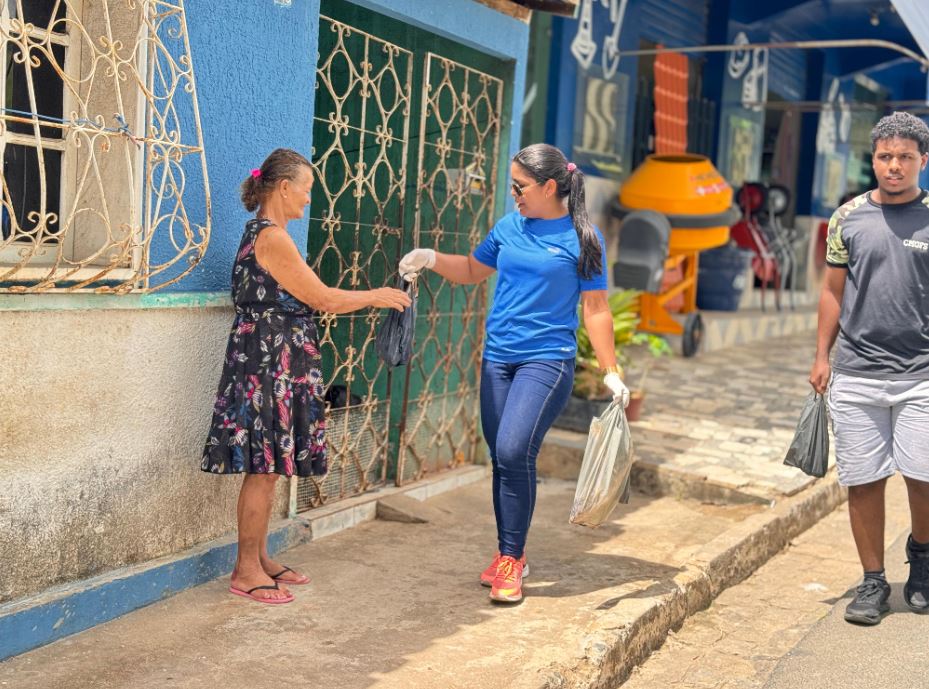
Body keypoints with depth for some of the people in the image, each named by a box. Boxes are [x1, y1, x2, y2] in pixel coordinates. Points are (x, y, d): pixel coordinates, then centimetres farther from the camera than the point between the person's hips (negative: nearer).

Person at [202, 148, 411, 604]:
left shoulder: (263, 233, 16)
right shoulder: (273, 238, -16)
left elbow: (300, 300, 16)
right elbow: (322, 298, -13)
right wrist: (376, 297, -1)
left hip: (275, 364, 10)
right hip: (268, 363, -10)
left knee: (267, 468, 14)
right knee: (264, 469, -4)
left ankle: (259, 559, 23)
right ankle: (246, 571, 5)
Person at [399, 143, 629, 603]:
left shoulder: (581, 237, -4)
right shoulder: (509, 227, 9)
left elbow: (595, 309, -3)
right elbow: (473, 270, 23)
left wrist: (611, 373, -5)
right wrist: (432, 259, 5)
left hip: (547, 360, -5)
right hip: (497, 359, 6)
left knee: (514, 450, -18)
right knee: (501, 458, 8)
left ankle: (511, 559, -4)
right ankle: (510, 555, 23)